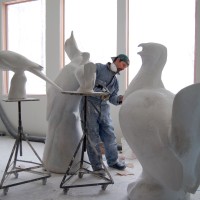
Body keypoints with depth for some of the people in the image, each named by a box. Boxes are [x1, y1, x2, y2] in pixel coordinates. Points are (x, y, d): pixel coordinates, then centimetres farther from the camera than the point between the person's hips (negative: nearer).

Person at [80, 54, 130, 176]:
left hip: (104, 108, 6)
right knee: (93, 137, -3)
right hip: (89, 105, -6)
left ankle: (113, 161, 29)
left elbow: (112, 98, 11)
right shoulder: (98, 68, 0)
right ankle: (97, 166, 7)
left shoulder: (116, 81, 19)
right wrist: (98, 91, -16)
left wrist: (120, 98, -9)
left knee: (110, 135, 8)